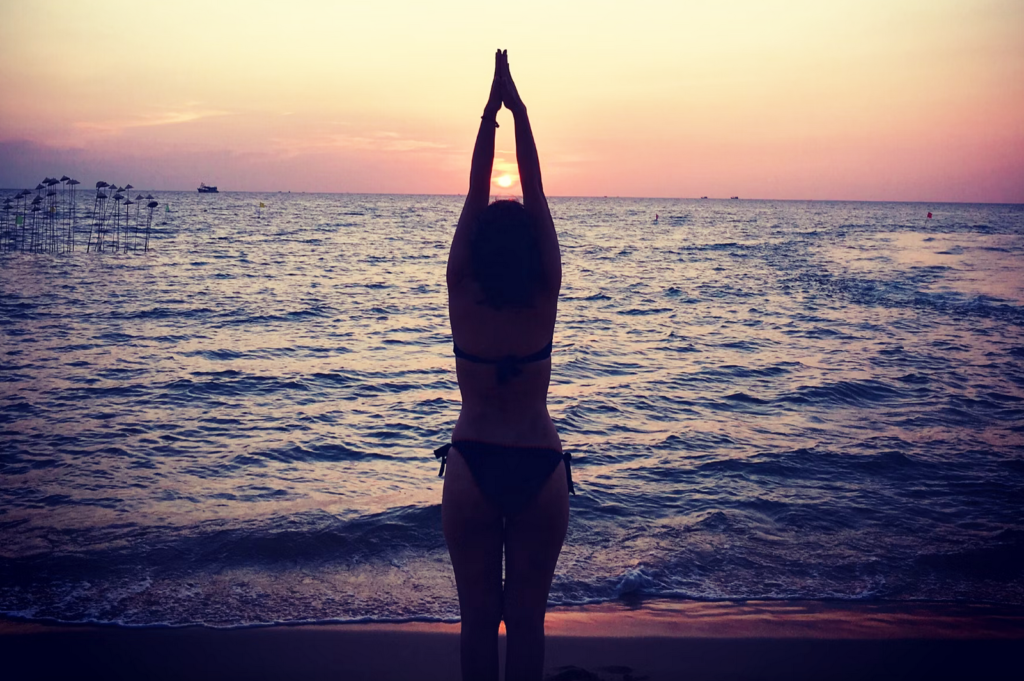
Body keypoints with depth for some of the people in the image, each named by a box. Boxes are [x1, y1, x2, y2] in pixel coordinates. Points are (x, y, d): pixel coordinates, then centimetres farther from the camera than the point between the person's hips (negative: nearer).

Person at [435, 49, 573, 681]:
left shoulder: (462, 298, -8)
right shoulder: (545, 300, -7)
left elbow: (476, 198, -4)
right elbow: (536, 198, -4)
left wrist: (490, 113, 0)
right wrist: (520, 112, 0)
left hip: (473, 466, 0)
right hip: (540, 468, 1)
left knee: (478, 617, 10)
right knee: (527, 618, 10)